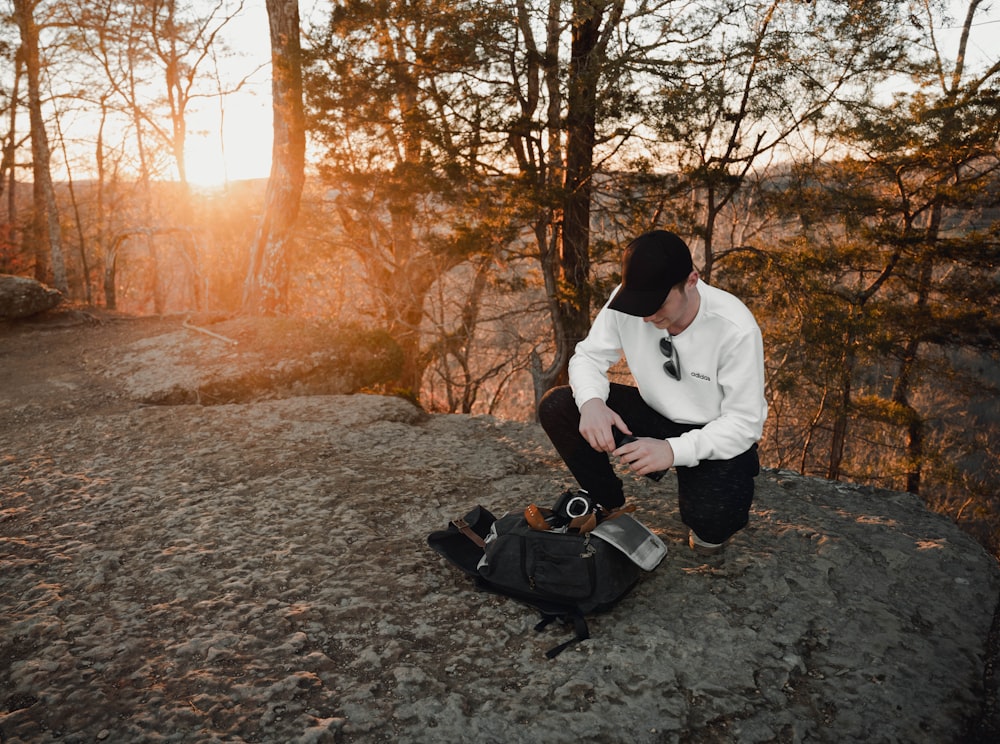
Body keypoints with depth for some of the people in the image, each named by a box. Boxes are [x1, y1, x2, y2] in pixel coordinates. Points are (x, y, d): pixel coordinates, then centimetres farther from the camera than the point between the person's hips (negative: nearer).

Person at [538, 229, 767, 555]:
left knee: (712, 520, -33)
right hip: (656, 414, 4)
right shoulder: (626, 299, -18)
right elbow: (589, 356, -8)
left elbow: (744, 424, -23)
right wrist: (591, 402, -32)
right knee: (556, 408, -15)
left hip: (718, 435, -4)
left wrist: (673, 450, -39)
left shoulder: (736, 329, -28)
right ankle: (608, 508, 7)